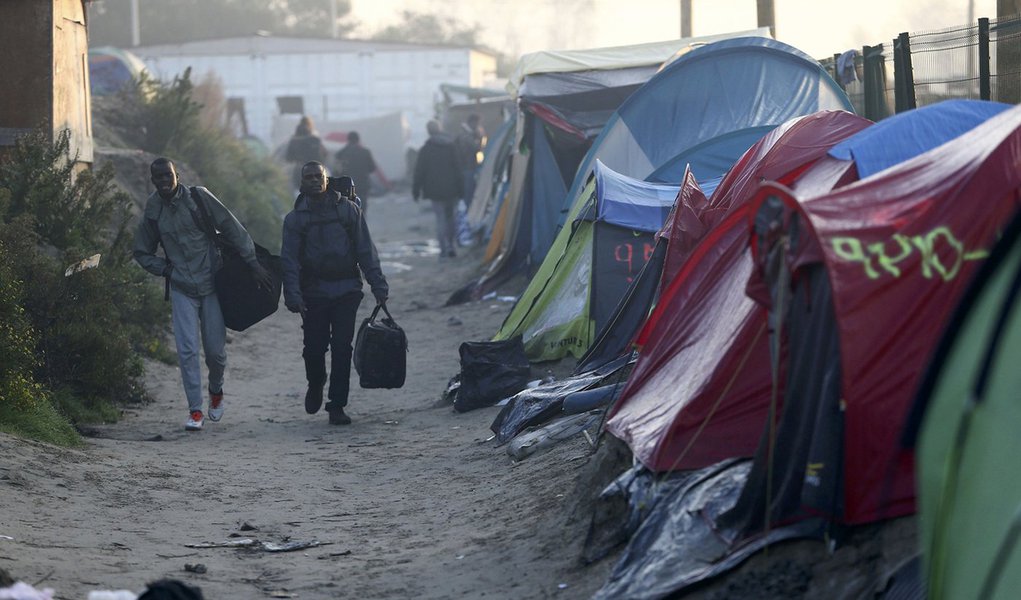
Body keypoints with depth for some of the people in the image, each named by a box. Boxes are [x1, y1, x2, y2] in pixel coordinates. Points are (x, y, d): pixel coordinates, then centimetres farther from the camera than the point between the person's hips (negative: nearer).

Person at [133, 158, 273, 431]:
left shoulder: (198, 197, -6)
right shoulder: (152, 211, 2)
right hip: (182, 290, 1)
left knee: (215, 349, 1)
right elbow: (142, 252, 15)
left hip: (212, 283, -1)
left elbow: (232, 228, -4)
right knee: (187, 350, -9)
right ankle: (195, 410, -2)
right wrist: (166, 270, 0)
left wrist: (253, 263, -7)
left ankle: (216, 391, 32)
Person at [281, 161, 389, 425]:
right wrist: (293, 295, -13)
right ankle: (315, 385, 30)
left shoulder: (347, 209, 5)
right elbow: (289, 260, 0)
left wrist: (378, 285, -1)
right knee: (314, 348, -1)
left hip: (346, 291, 0)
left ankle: (337, 406, 0)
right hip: (314, 292, 0)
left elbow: (366, 251, 5)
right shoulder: (295, 218, 5)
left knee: (342, 348, -6)